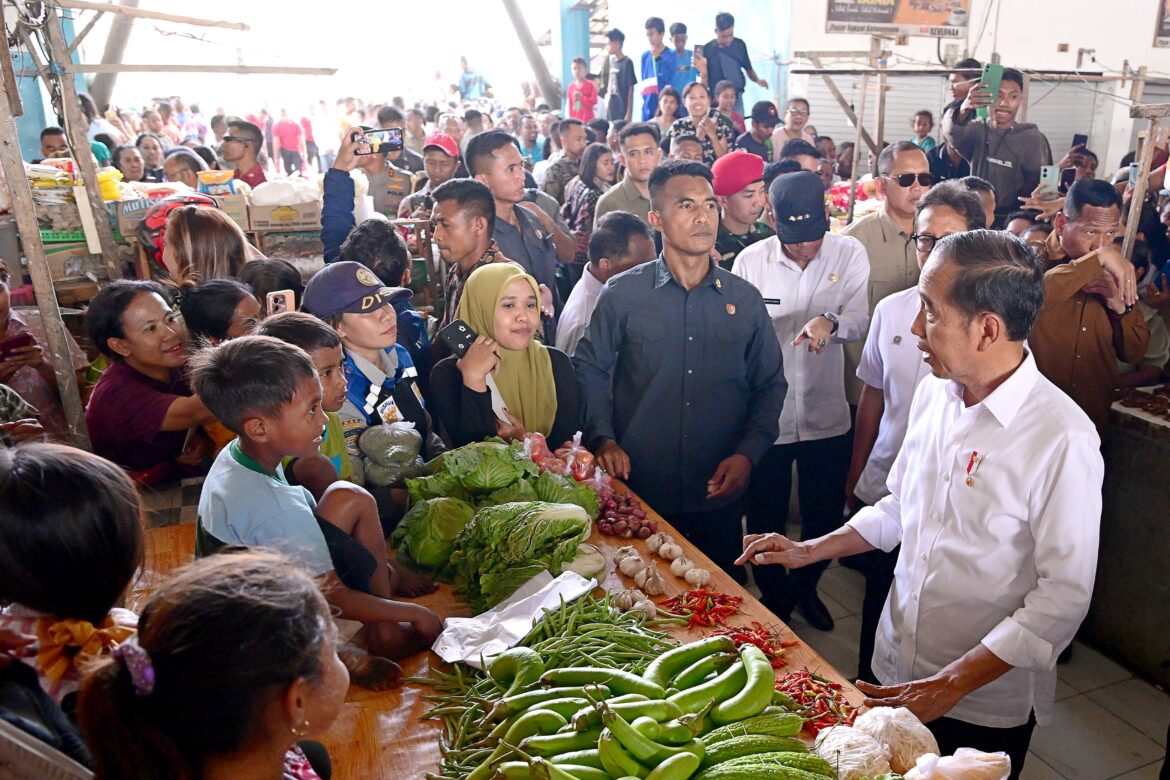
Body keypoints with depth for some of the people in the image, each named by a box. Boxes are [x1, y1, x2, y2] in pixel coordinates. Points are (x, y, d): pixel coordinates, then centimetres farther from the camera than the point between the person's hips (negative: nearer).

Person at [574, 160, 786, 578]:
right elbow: (589, 368, 3)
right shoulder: (621, 294, -3)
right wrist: (603, 438, -10)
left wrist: (748, 453, -4)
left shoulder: (745, 300, 3)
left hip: (719, 496, 2)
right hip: (638, 492, -2)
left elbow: (770, 384, 8)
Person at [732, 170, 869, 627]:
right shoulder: (750, 261, -7)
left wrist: (831, 322, -37)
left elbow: (859, 319, -15)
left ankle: (805, 588, 44)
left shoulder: (849, 254, -4)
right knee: (764, 519, 13)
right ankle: (773, 597, 38)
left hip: (826, 415, 2)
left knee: (824, 516, 17)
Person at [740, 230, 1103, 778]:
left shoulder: (1062, 439, -23)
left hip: (985, 708, -5)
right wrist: (808, 551, 5)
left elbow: (1064, 595, -20)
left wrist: (949, 685, -22)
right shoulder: (934, 393, -2)